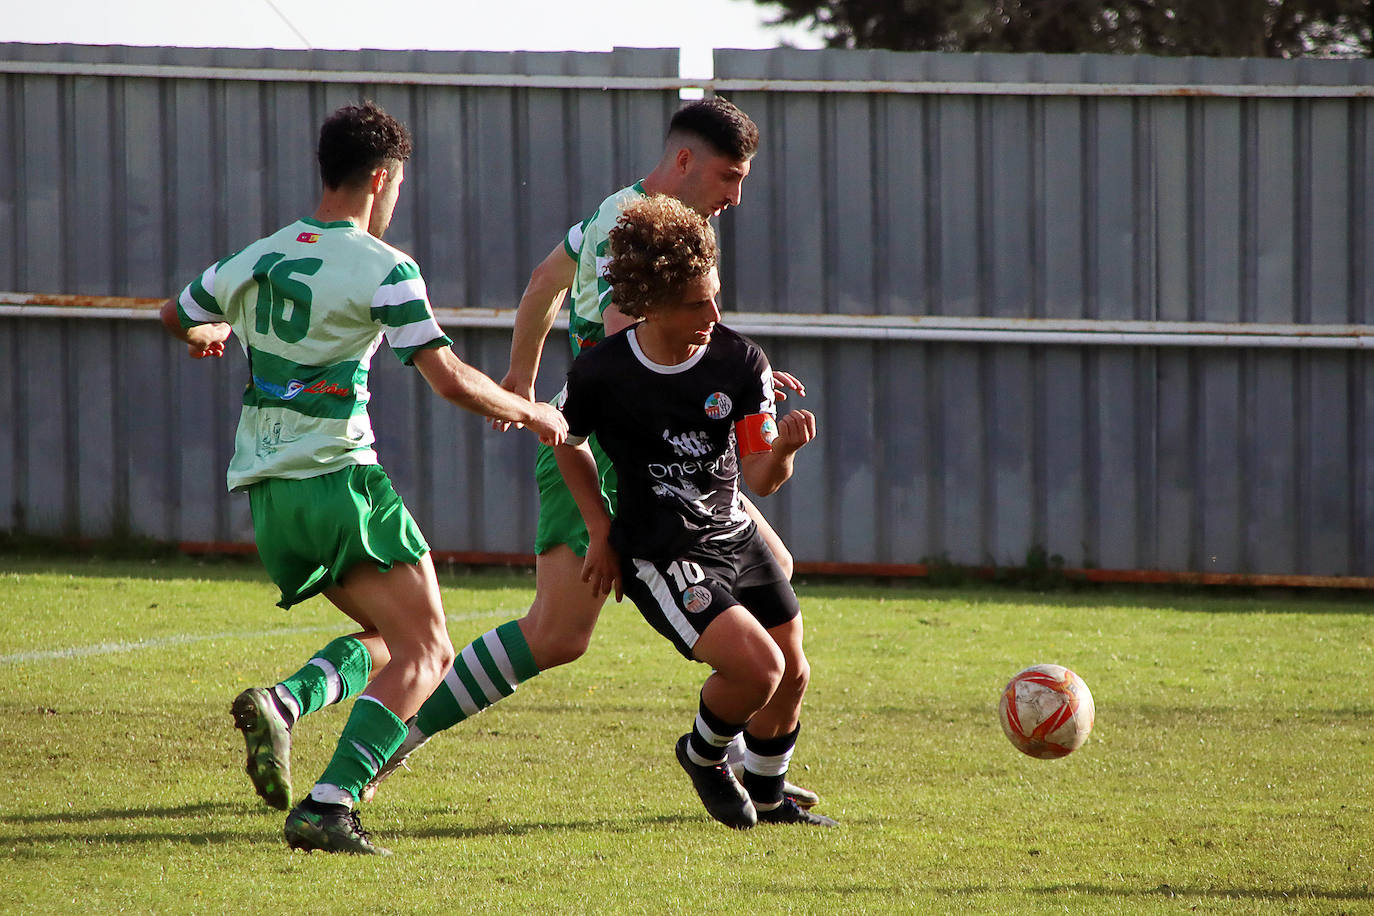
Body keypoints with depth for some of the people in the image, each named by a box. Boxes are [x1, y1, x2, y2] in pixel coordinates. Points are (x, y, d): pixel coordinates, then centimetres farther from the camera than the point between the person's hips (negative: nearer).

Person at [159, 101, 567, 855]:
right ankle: (328, 807, -20)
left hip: (264, 489, 7)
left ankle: (283, 702, -8)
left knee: (388, 639, 19)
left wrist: (211, 335, 54)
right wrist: (530, 412, 3)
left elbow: (176, 318, 31)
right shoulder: (383, 269, -8)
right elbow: (451, 381, -14)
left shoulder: (257, 259, 11)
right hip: (337, 478, -7)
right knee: (425, 653, -3)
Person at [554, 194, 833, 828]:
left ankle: (767, 798, 39)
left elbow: (760, 477, -11)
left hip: (736, 537, 5)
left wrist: (784, 449, -34)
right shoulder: (599, 374, -18)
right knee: (756, 667, -21)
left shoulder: (739, 360, -11)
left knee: (792, 675, 11)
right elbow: (568, 443, 5)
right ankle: (703, 755, 10)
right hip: (660, 556, -5)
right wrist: (601, 533, 3)